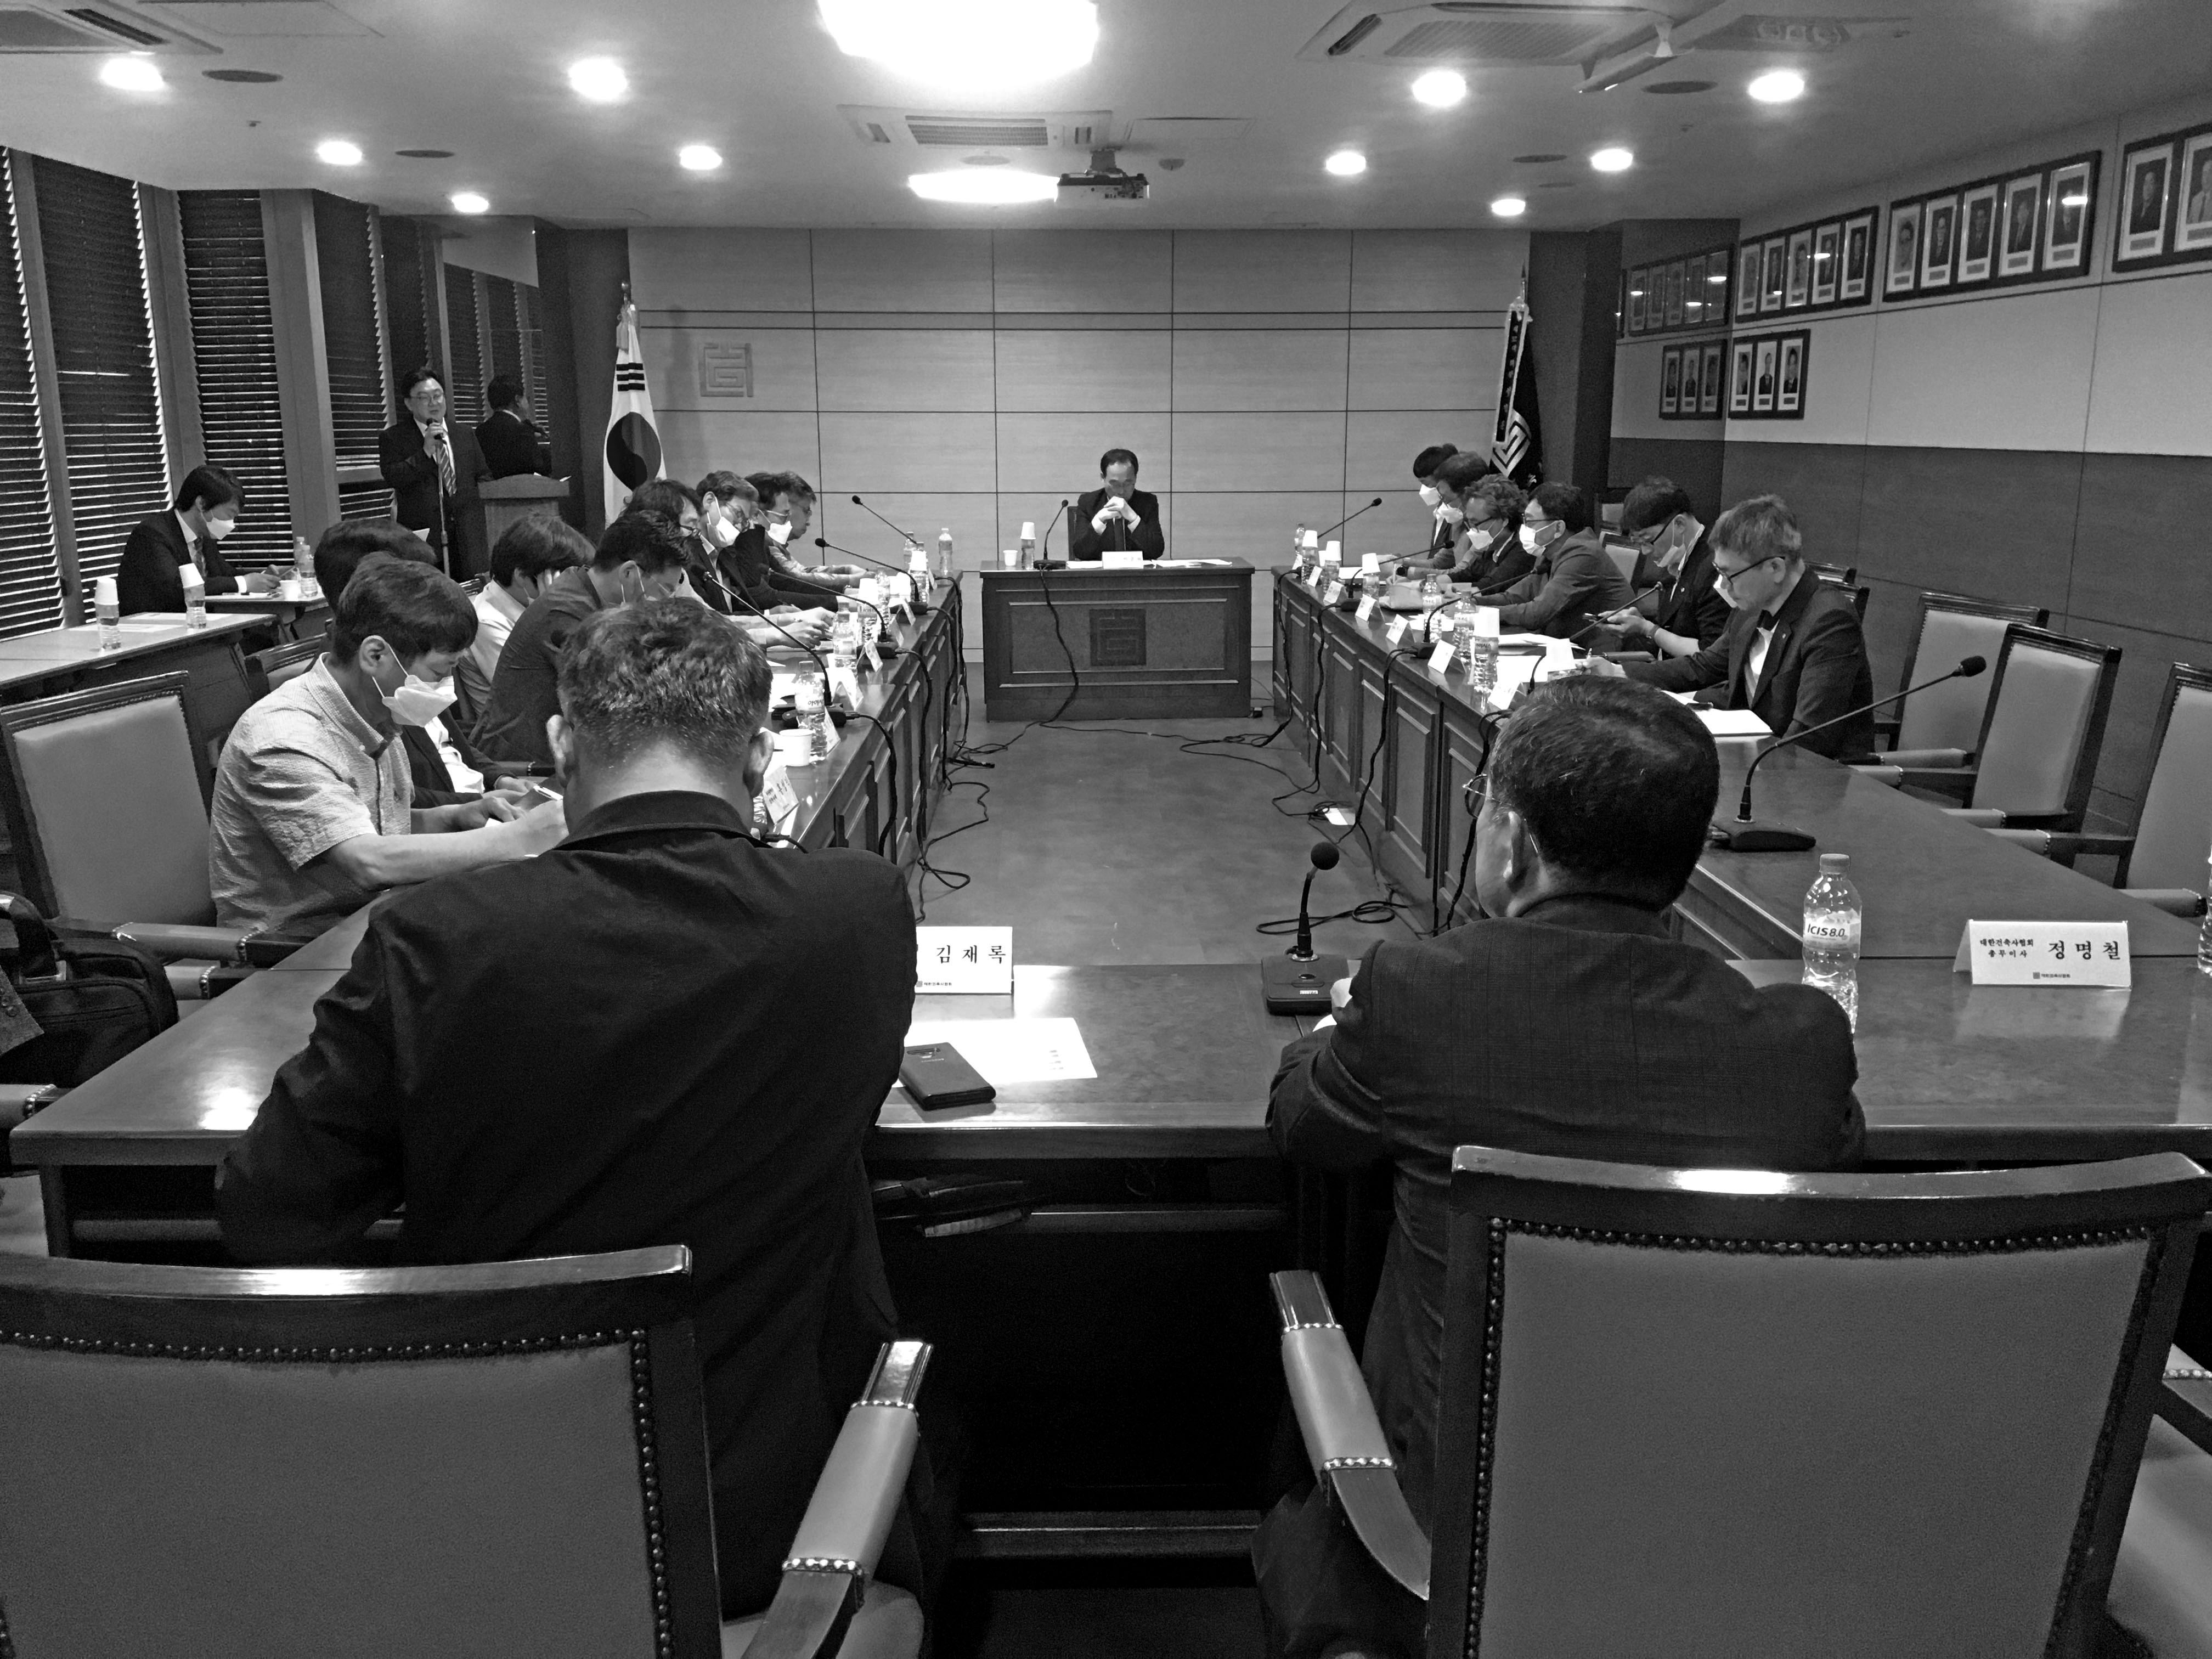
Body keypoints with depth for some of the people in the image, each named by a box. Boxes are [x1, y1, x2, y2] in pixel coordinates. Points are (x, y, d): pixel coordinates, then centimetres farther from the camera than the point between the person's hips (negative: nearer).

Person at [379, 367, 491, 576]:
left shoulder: (465, 435, 17)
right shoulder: (393, 438, 4)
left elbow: (483, 476, 21)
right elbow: (392, 478, -9)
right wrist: (425, 452, -15)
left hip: (467, 534, 3)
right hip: (422, 534, -3)